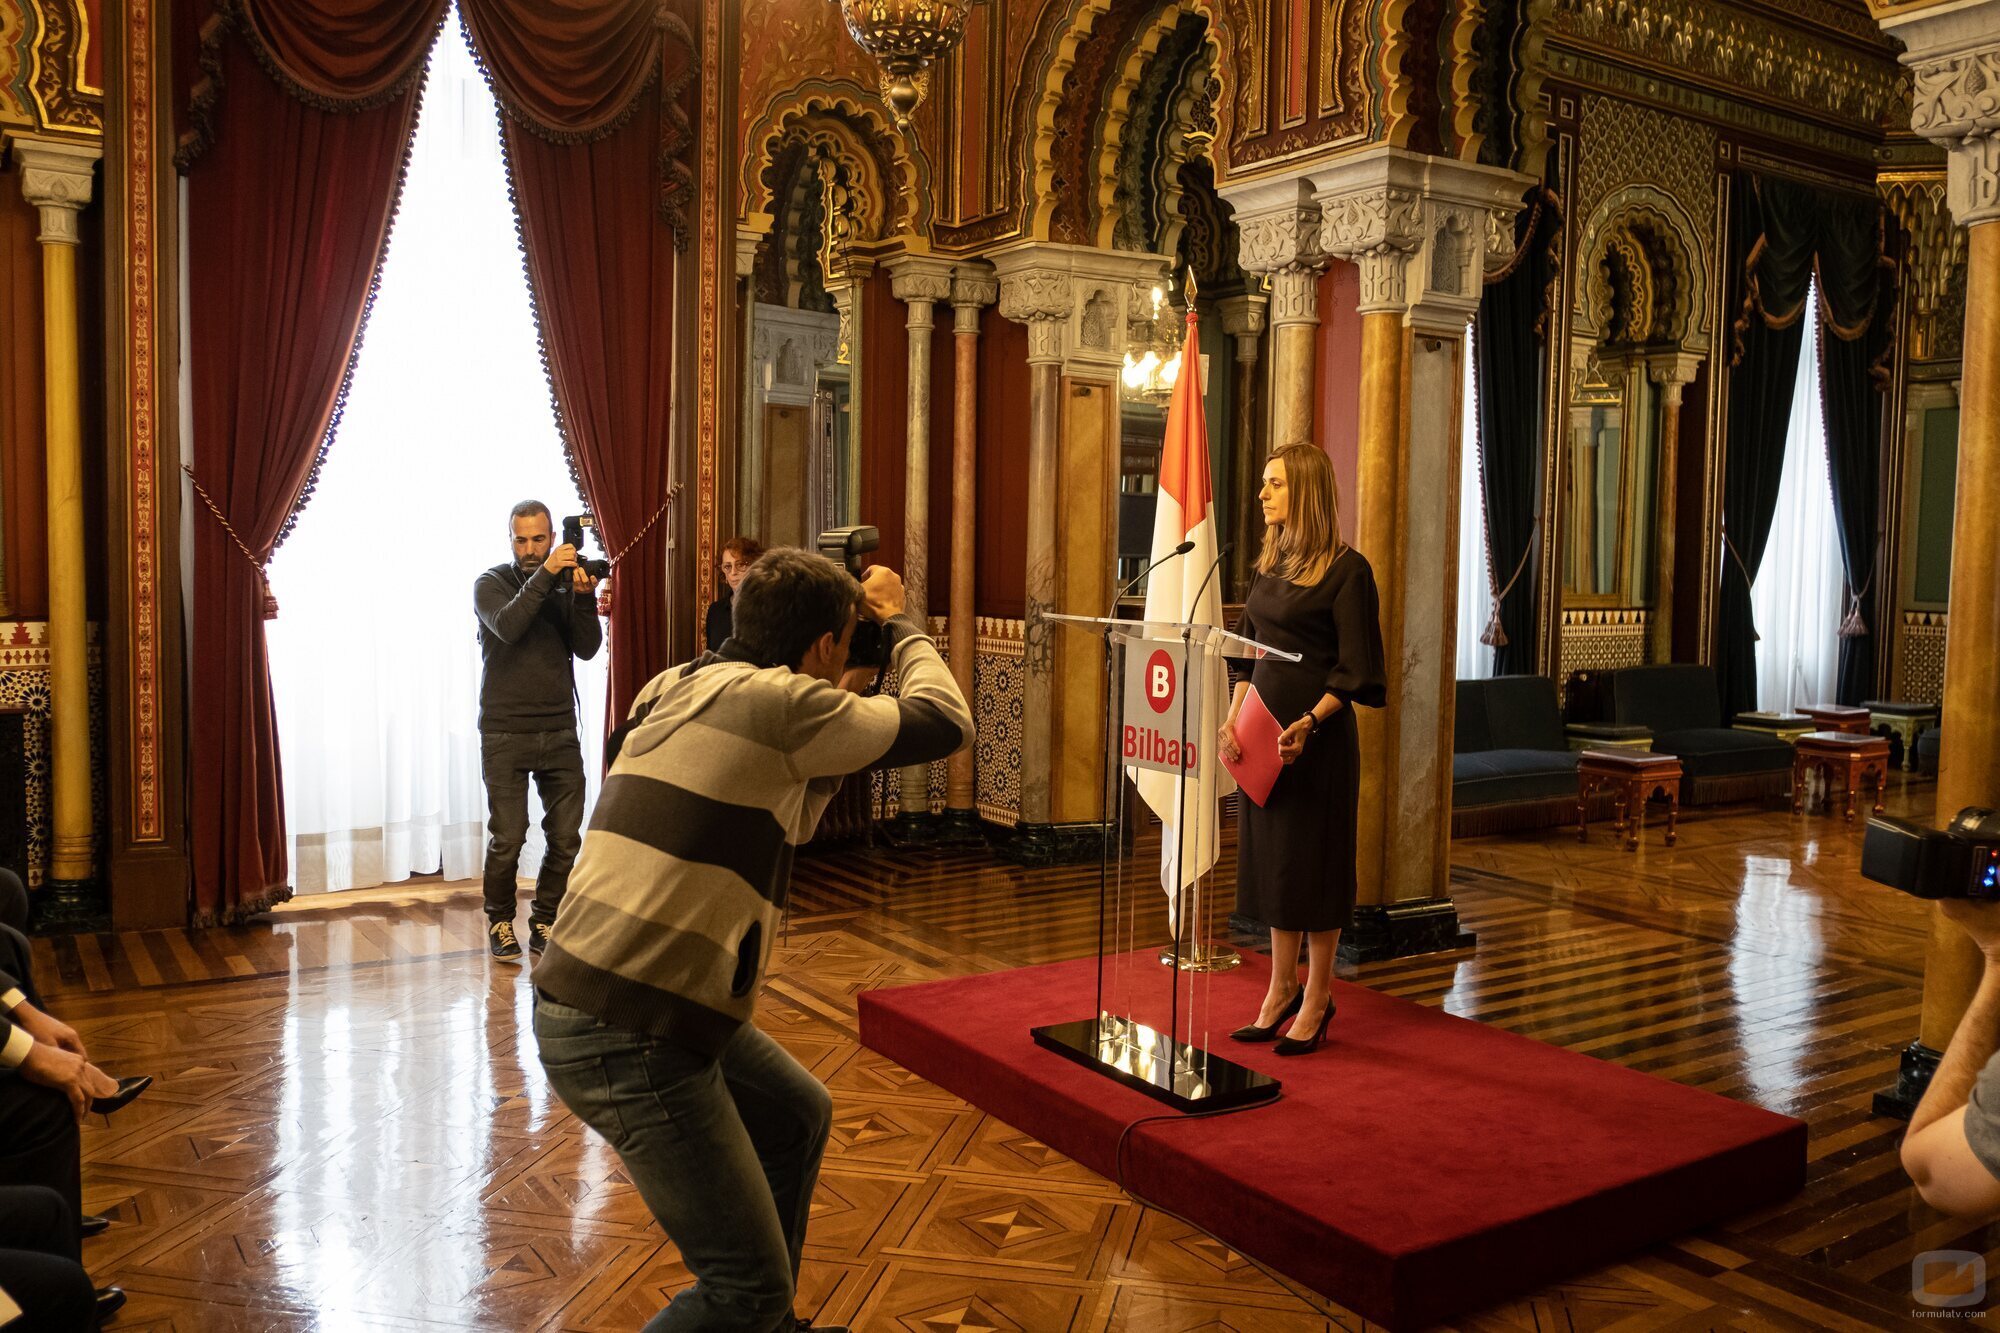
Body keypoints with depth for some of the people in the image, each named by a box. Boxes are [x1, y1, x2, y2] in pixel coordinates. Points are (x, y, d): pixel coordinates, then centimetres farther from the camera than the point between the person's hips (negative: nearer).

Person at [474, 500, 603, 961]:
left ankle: (545, 922, 18)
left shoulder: (568, 585, 9)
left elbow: (587, 648, -2)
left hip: (559, 733, 3)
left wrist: (583, 597, -15)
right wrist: (544, 576, -23)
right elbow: (508, 627, -19)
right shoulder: (490, 584, 1)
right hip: (505, 735, -3)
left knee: (565, 837, 2)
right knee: (507, 839, -4)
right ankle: (500, 921, 16)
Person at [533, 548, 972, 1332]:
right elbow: (944, 725, -5)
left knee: (800, 1118, 26)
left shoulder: (684, 691, 12)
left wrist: (831, 729, 18)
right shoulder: (779, 701, -14)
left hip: (593, 997, 10)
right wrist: (899, 624, 9)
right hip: (629, 1037, -10)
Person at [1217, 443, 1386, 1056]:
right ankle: (1282, 988, 24)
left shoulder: (1346, 569, -10)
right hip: (1264, 729, 7)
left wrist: (1308, 723, -25)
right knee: (1270, 855, 12)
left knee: (1314, 859, 2)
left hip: (1319, 735, -7)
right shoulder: (1270, 564, 12)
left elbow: (1354, 669, -13)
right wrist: (1234, 719, 2)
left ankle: (1317, 996, 15)